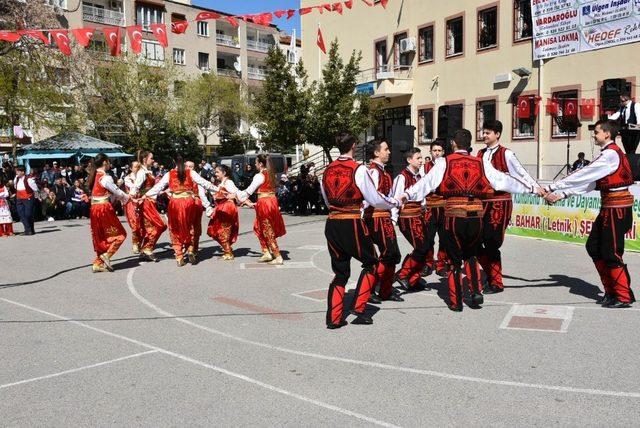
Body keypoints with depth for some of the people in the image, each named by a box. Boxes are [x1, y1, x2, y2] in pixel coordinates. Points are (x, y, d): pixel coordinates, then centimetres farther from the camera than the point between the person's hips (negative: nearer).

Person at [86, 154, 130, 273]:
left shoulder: (94, 176, 11)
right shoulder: (106, 177, -14)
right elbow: (117, 192, -6)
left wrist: (124, 197, 18)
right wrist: (128, 197, 12)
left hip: (94, 209, 8)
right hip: (104, 208, -8)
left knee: (100, 237, 15)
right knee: (120, 234, 5)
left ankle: (98, 263, 16)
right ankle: (107, 255, -5)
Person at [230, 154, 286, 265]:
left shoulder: (259, 176, -12)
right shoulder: (271, 174, 11)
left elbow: (249, 191, -8)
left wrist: (235, 195, 4)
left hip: (264, 203, -8)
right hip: (272, 201, 8)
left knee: (268, 231, 0)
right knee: (259, 228, 18)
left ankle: (278, 257, 2)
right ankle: (267, 253, 16)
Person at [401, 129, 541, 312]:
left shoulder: (444, 163, 1)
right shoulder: (481, 163, 9)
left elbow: (427, 182, -11)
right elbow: (504, 180, 13)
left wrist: (407, 194, -16)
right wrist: (532, 189, 23)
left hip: (454, 216, -3)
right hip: (476, 216, 3)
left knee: (454, 259, 9)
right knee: (470, 255, 24)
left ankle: (456, 301, 14)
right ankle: (476, 292, 12)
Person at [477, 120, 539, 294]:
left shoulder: (506, 154, -6)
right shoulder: (480, 154, 12)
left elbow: (521, 173, -10)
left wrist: (537, 188, -19)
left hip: (500, 202, -6)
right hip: (482, 202, 6)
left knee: (492, 243, -3)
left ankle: (496, 283, 13)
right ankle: (490, 273, 24)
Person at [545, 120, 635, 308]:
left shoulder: (611, 154, -16)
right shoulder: (608, 154, 15)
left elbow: (582, 176, -20)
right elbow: (589, 183, 11)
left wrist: (552, 187, -18)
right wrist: (561, 195, 3)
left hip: (617, 208, -10)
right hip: (609, 208, 10)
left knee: (611, 253, -4)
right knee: (594, 247, 12)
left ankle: (624, 296, 8)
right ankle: (611, 291, 22)